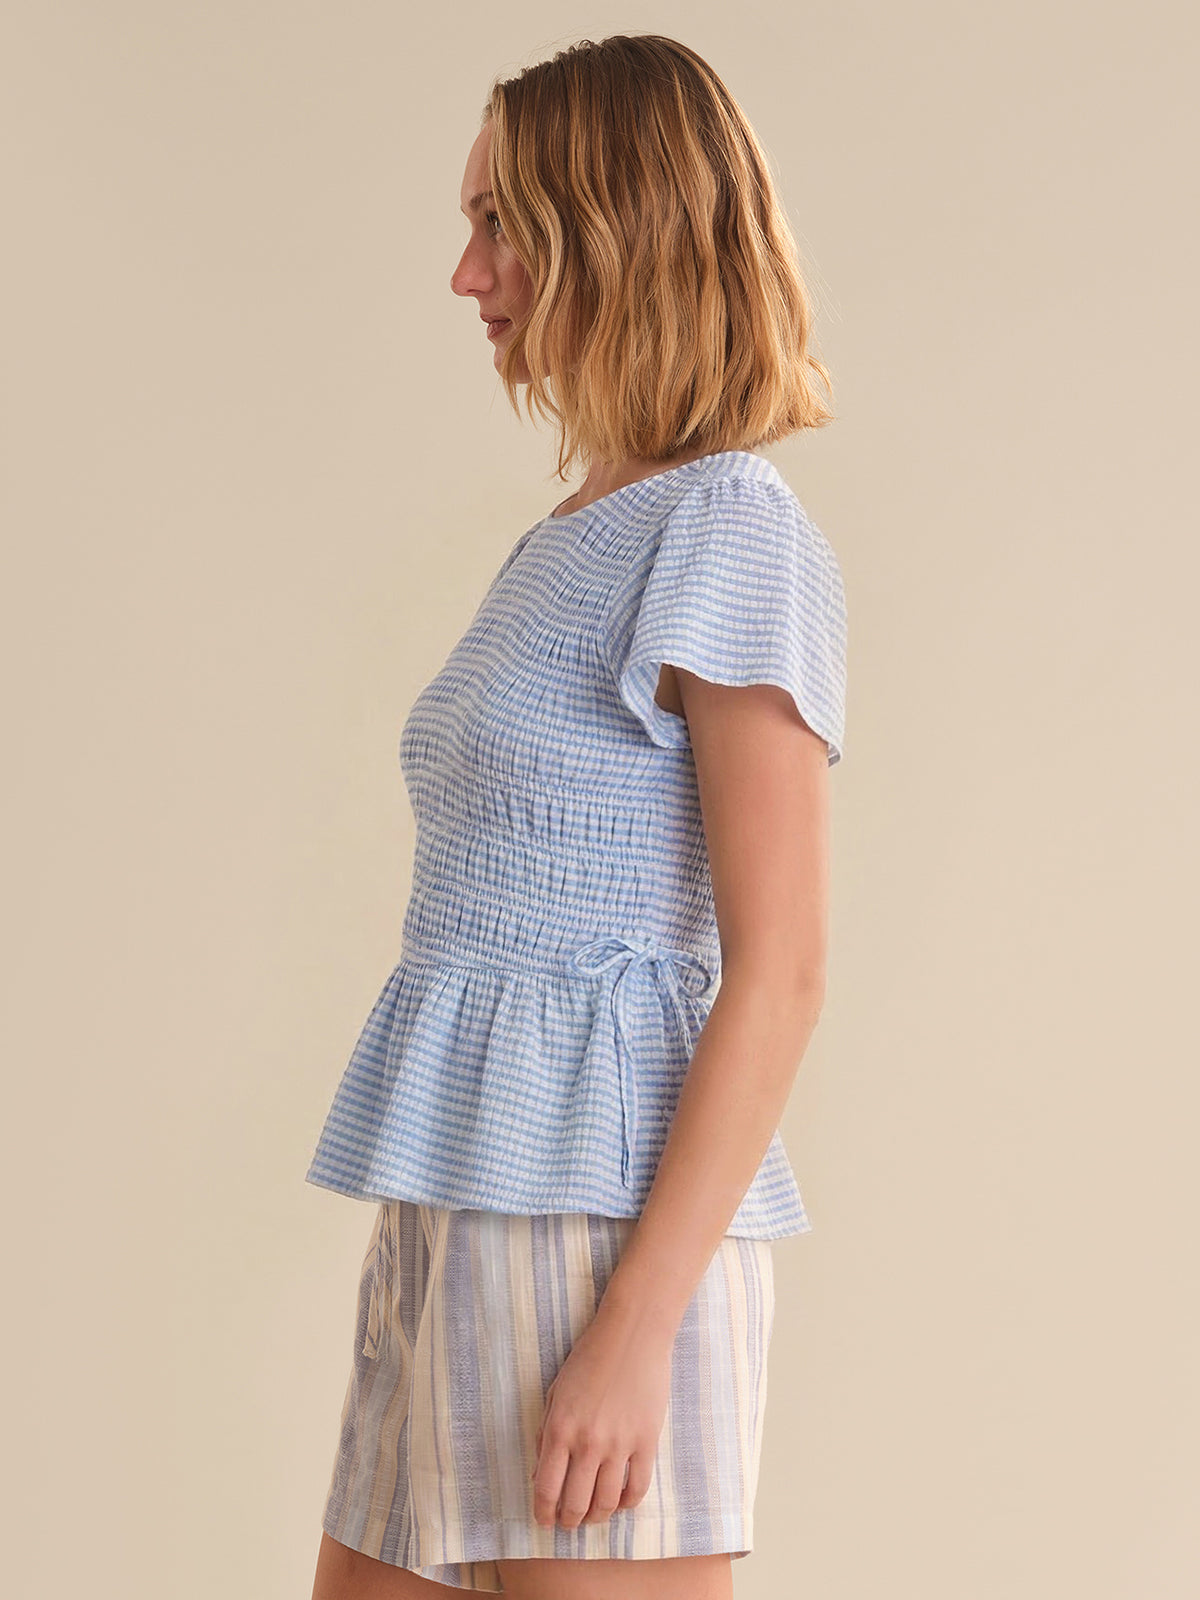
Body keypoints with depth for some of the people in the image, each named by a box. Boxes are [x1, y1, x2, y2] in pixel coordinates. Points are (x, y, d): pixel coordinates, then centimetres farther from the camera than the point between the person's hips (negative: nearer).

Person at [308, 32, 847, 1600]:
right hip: (457, 1227, 9)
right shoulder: (571, 543, 17)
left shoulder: (732, 532, -9)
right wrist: (428, 1266, 19)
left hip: (606, 1220, -9)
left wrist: (635, 1331, -20)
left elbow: (779, 975, -15)